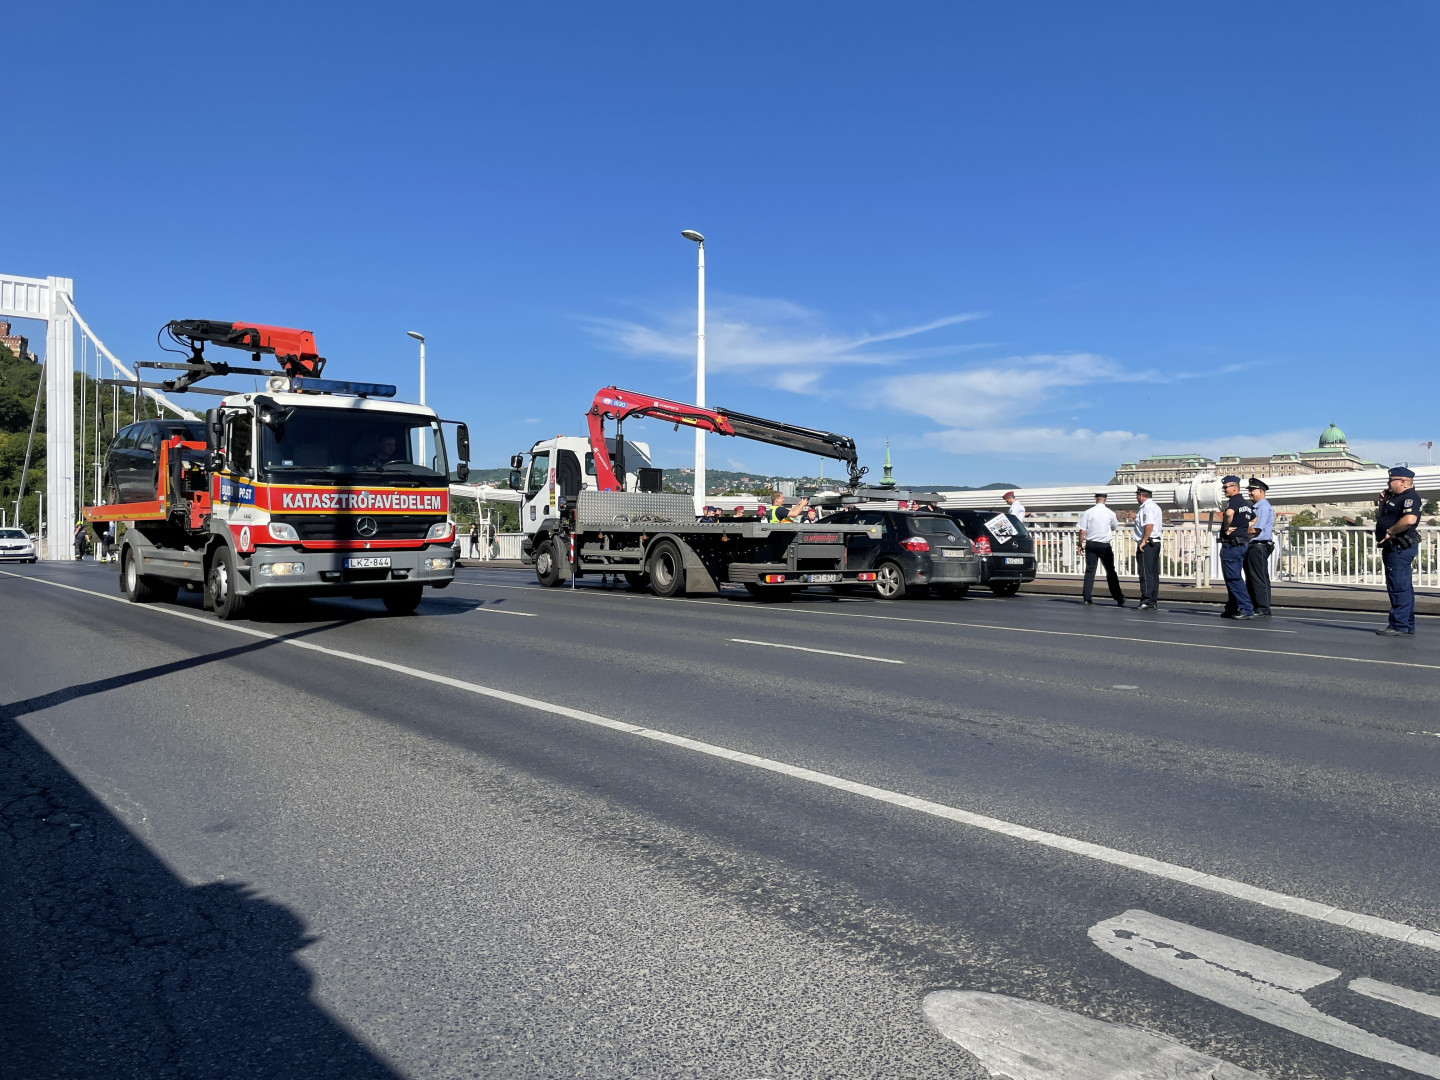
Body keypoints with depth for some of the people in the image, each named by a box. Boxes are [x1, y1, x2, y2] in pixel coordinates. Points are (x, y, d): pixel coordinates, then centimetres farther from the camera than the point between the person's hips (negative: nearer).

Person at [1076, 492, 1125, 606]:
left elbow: (1082, 531, -5)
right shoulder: (1110, 513, -4)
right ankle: (1119, 598, 6)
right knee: (1111, 571, 6)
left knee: (1090, 570, 6)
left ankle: (1086, 598, 2)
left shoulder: (1088, 513, -5)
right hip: (1105, 545, 0)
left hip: (1091, 544, 0)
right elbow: (1115, 527, 13)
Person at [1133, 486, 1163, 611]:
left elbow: (1149, 525, -25)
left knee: (1146, 574, -10)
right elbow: (1160, 525, 23)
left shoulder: (1146, 507, -13)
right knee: (1153, 573, 11)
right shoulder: (1155, 507, 20)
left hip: (1146, 544, -10)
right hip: (1155, 542, 10)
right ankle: (1154, 601, 14)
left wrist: (1143, 541, -24)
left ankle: (1147, 600, -11)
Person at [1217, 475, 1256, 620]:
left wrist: (1227, 528, -21)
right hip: (1244, 542, 10)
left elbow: (1229, 513, -35)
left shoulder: (1234, 500, -12)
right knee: (1234, 577, 16)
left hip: (1231, 544, -10)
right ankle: (1232, 609, 21)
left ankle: (1246, 609, -12)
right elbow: (1254, 519, 33)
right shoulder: (1245, 503, 17)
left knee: (1233, 578, -8)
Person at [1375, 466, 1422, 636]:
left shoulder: (1410, 497, -13)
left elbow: (1410, 519, -30)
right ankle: (1408, 625, 22)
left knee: (1399, 587, -9)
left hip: (1401, 548, -11)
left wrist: (1390, 532, -20)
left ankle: (1399, 625, -8)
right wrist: (1384, 503, 11)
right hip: (1393, 548, 11)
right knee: (1403, 587, 15)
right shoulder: (1396, 498, 19)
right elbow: (1383, 518, 26)